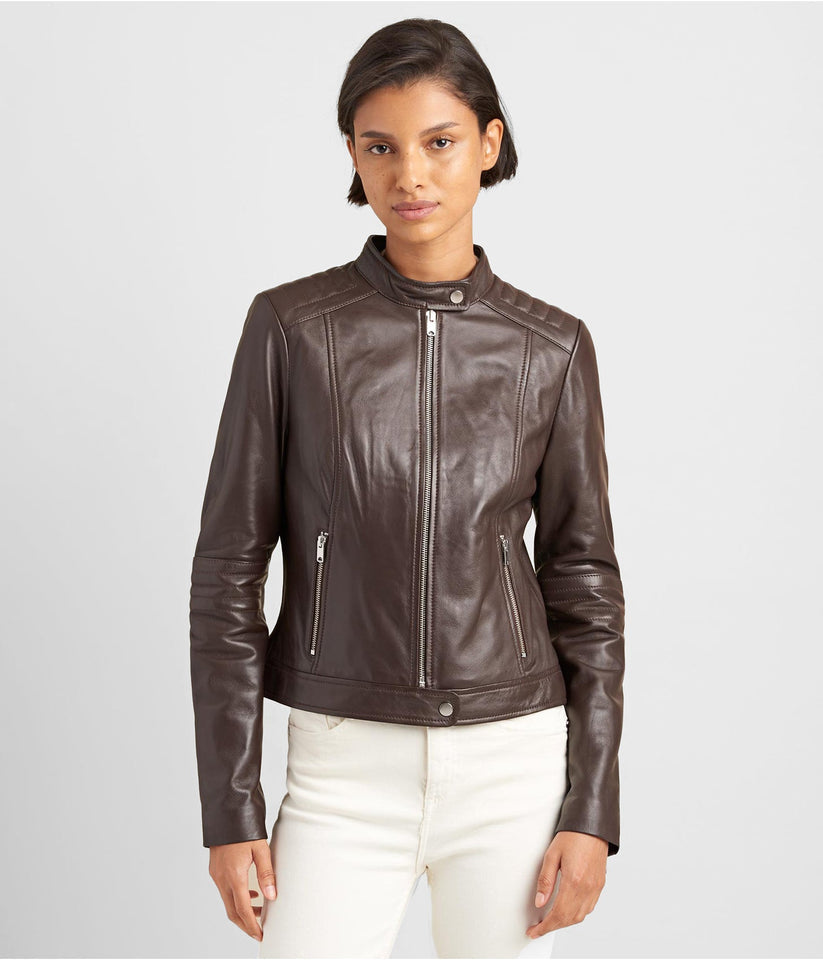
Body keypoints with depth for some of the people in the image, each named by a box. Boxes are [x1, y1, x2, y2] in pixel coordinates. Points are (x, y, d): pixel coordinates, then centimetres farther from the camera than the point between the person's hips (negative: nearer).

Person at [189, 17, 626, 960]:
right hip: (346, 771, -1)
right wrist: (230, 807, -4)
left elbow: (583, 583, 4)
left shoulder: (552, 348, 1)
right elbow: (228, 570, -1)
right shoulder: (291, 328, -3)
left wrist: (592, 809, -1)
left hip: (513, 768, 1)